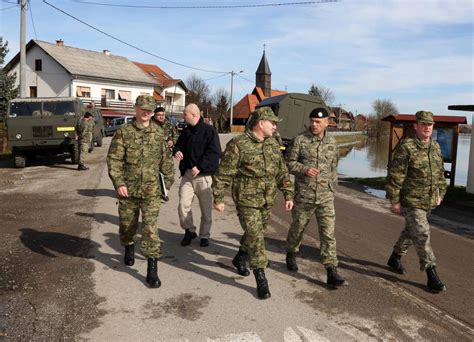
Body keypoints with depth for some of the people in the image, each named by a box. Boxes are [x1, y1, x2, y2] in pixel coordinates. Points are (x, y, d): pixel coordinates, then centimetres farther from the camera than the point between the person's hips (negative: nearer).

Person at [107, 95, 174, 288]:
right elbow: (113, 159, -6)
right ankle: (129, 248, 48)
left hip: (151, 190, 0)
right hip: (128, 190, 0)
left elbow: (166, 160, 12)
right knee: (127, 224, 17)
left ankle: (152, 269, -1)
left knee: (150, 228, -7)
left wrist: (168, 181, 12)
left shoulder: (159, 134, 3)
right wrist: (118, 182, -16)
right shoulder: (124, 132, -3)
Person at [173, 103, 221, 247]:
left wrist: (200, 167, -22)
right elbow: (179, 145, 24)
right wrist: (176, 151, -1)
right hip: (187, 174, 5)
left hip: (204, 175, -5)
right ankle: (189, 231, 17)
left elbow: (215, 153, -16)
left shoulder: (209, 131, -9)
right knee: (183, 205, -4)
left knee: (206, 208, 5)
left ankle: (204, 235, 21)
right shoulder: (185, 131, 13)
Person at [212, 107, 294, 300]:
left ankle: (240, 259, 44)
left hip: (267, 200, 7)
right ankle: (261, 279, 3)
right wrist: (218, 198, -10)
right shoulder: (238, 145, -13)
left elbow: (282, 172, 13)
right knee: (255, 236, -8)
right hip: (247, 200, -7)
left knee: (255, 233, 19)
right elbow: (223, 174, -11)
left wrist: (288, 194, 9)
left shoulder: (272, 144, 8)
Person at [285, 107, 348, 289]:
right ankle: (291, 254, 43)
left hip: (325, 197, 2)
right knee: (297, 228, 15)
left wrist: (332, 187, 15)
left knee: (328, 233, -4)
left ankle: (331, 272, -1)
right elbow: (289, 163, -3)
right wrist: (304, 169, -20)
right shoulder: (300, 140, -5)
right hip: (303, 196, -2)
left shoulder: (332, 143, 7)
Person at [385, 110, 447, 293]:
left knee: (411, 231, 20)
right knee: (422, 235, -8)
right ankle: (431, 274, 0)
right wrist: (394, 200, -16)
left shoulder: (435, 146, 7)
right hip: (410, 201, -7)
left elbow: (440, 172, 18)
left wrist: (440, 193, 17)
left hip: (428, 201, 8)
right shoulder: (406, 147, -15)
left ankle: (395, 258, 39)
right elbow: (395, 175, -16)